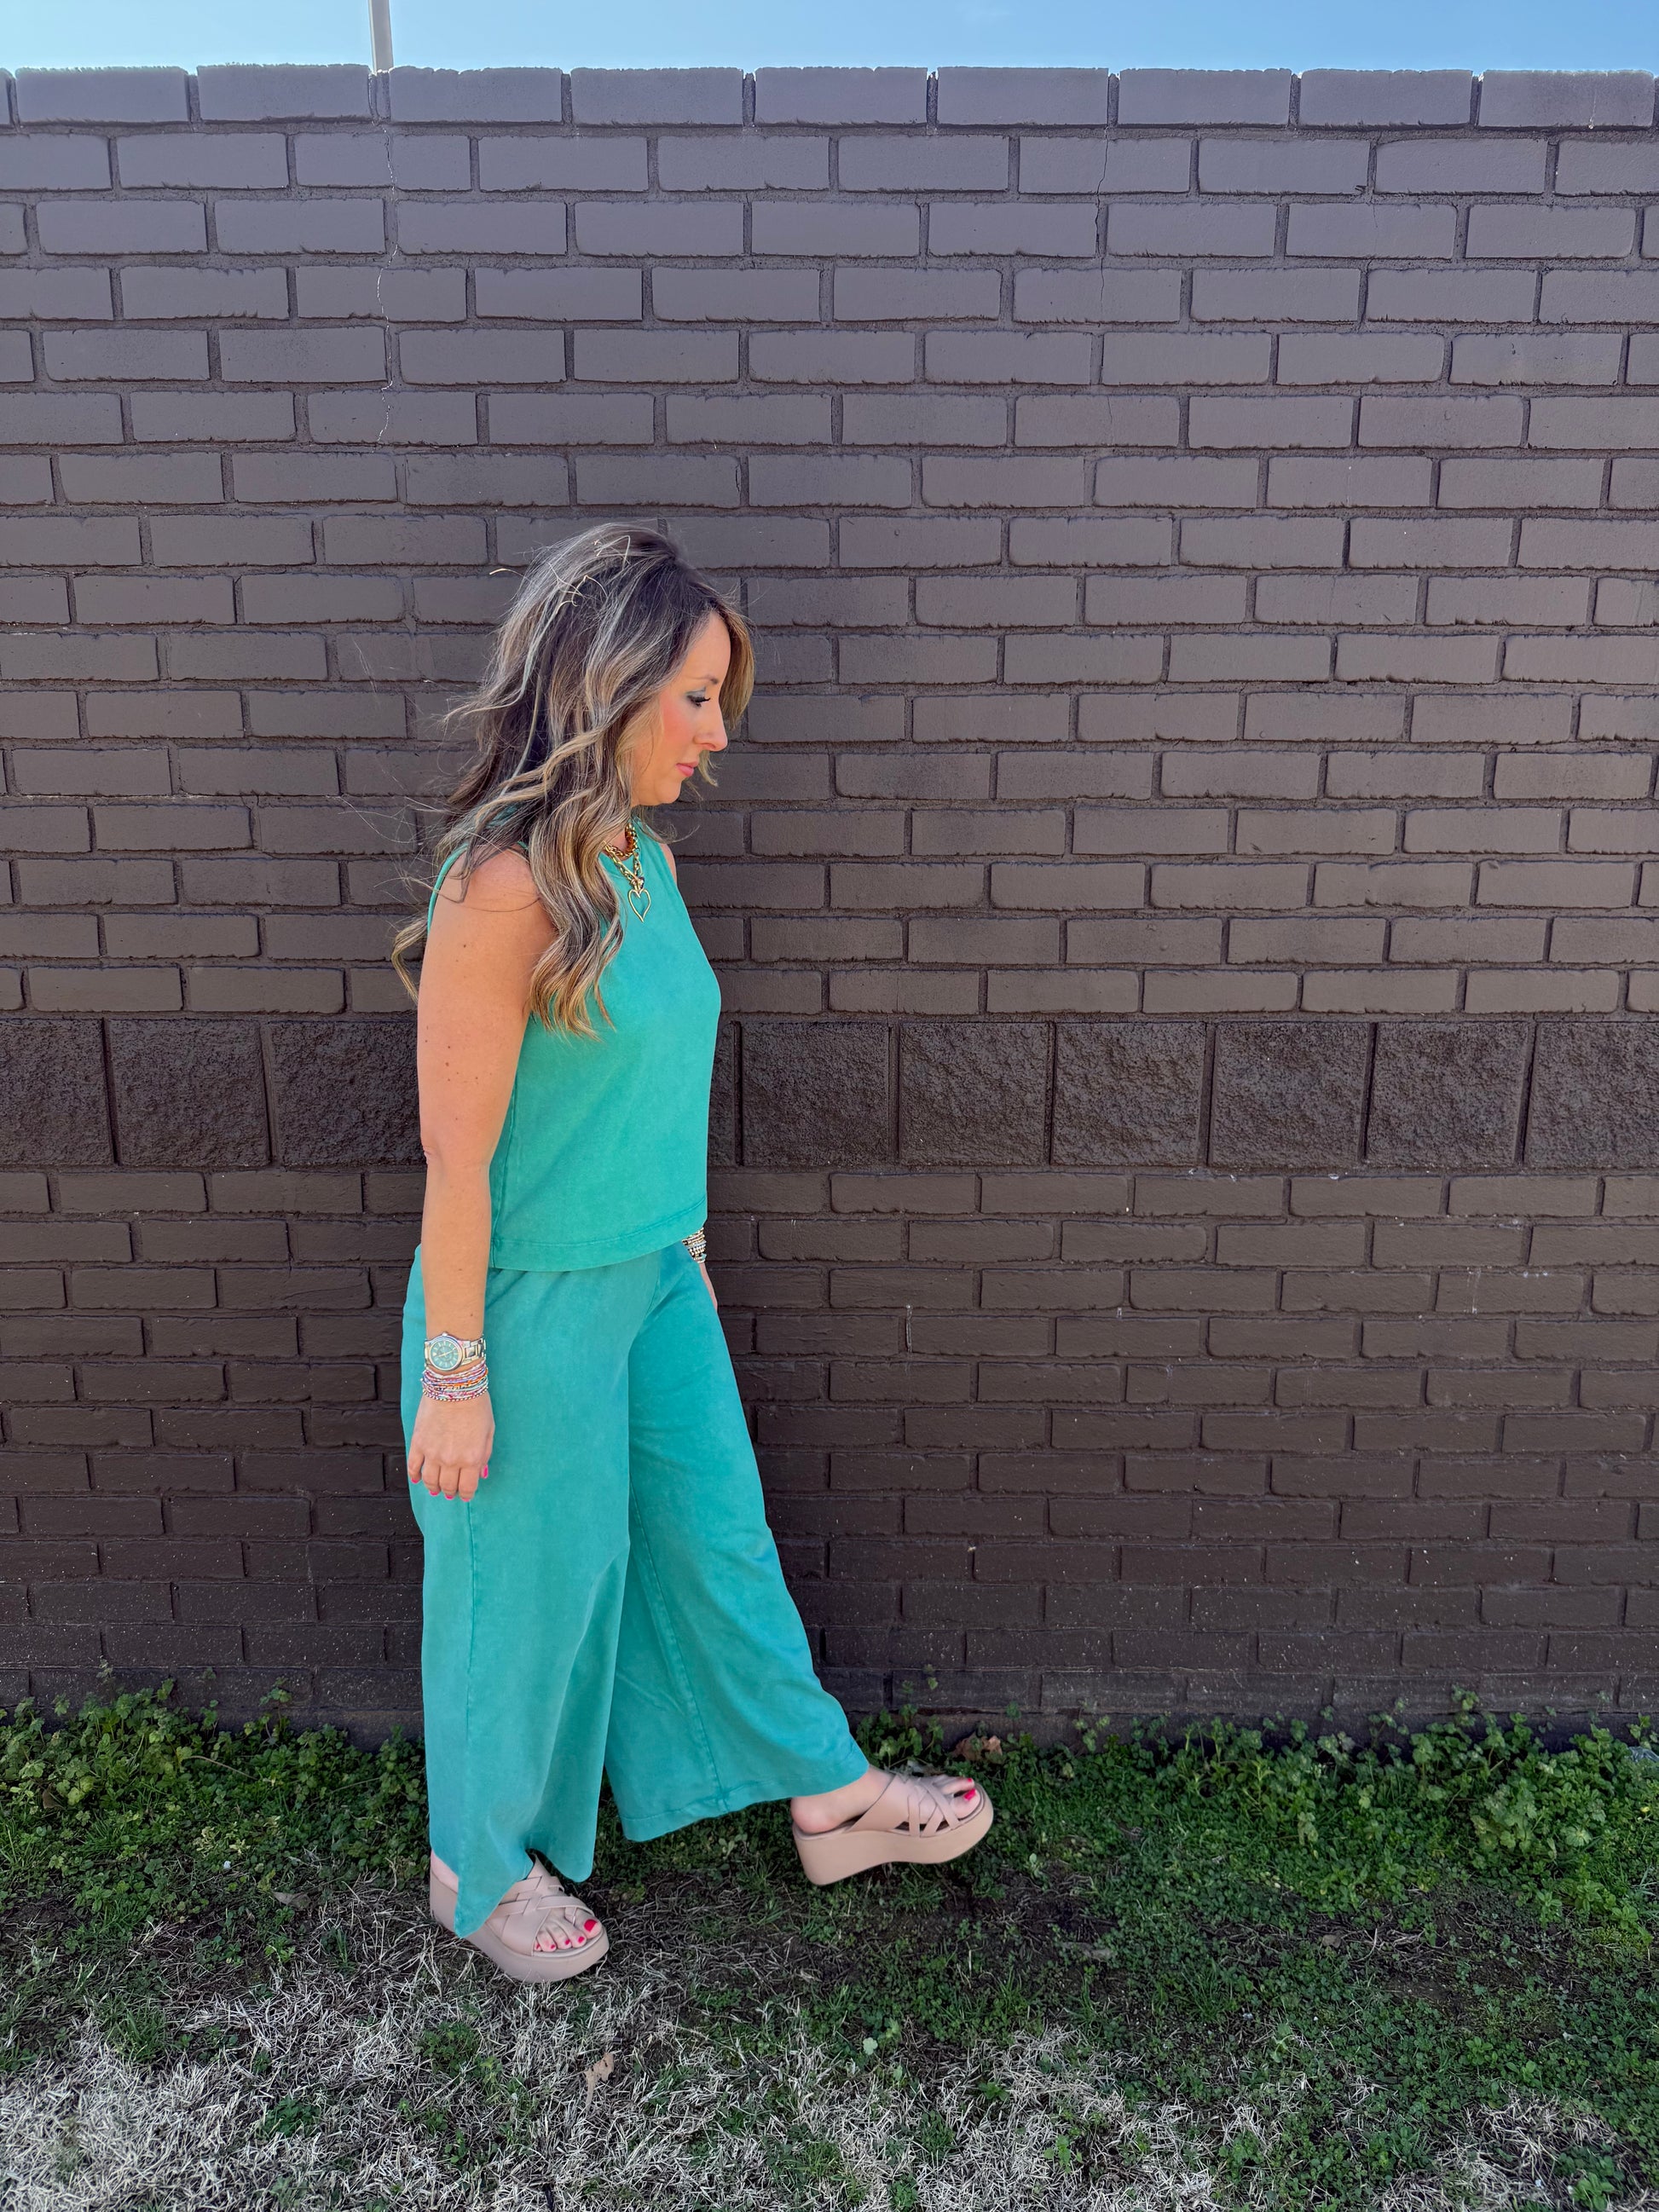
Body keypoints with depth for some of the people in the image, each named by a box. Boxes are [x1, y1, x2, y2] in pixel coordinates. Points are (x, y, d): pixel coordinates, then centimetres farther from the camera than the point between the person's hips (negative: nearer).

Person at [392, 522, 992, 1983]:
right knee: (535, 1585, 13)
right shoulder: (505, 892, -24)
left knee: (722, 1539, 21)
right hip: (534, 1304, -7)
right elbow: (458, 1159, -20)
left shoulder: (645, 863, 1)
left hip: (659, 1281, 7)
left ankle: (833, 1801, 43)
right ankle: (484, 1868, 42)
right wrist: (453, 1373, -14)